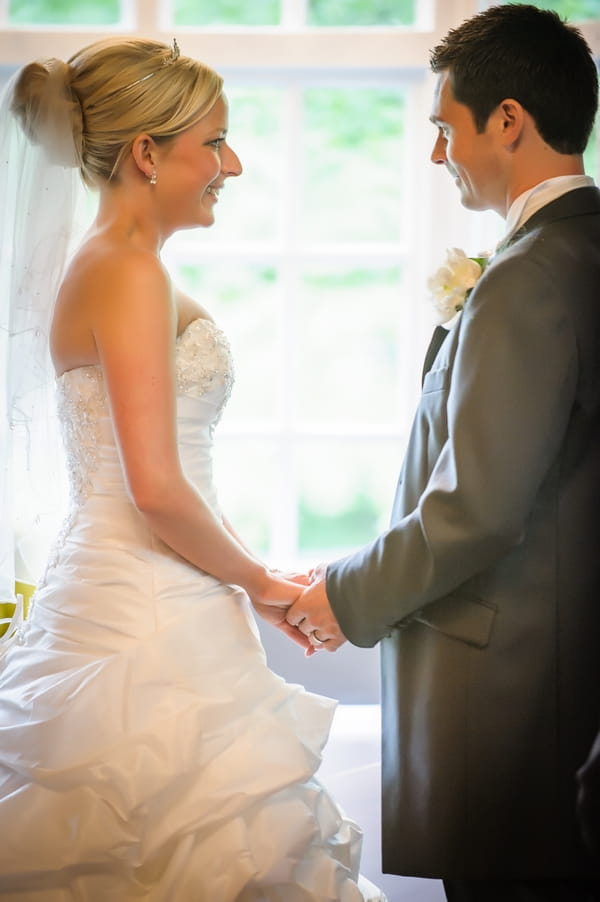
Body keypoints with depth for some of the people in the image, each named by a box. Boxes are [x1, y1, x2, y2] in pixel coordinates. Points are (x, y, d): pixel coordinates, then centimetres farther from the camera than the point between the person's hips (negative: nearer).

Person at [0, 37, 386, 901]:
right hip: (145, 628, -10)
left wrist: (254, 579, 15)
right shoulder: (128, 271, -15)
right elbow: (156, 490, -21)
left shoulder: (117, 267, 15)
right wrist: (258, 580, -6)